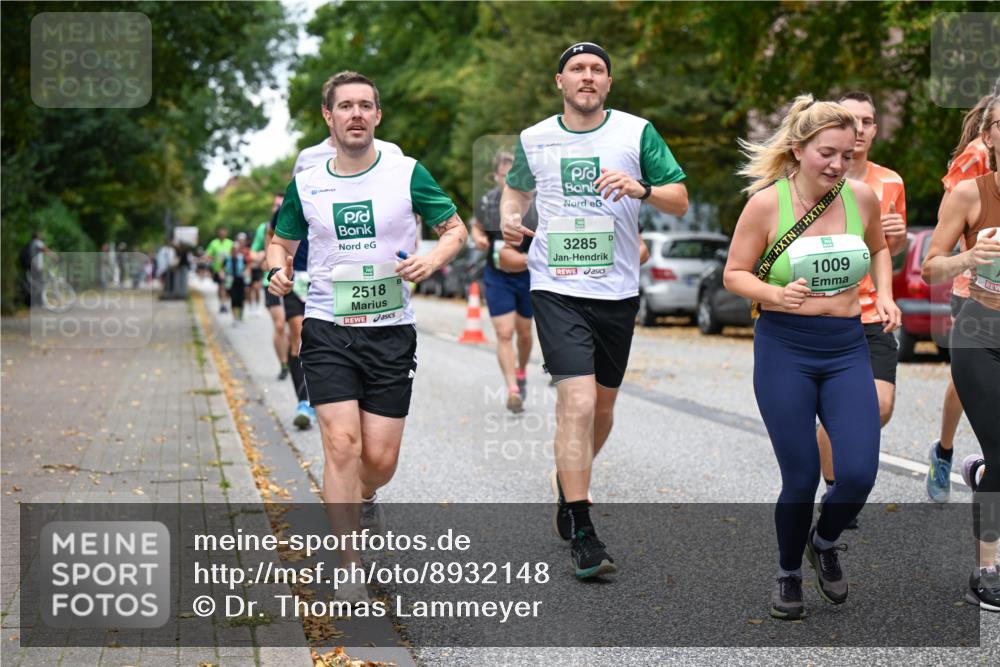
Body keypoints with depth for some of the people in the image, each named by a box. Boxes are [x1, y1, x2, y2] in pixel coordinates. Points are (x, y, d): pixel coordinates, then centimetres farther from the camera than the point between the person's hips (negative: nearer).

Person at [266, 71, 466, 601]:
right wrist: (278, 270, -5)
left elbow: (456, 228, 7)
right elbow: (280, 241, 17)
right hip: (327, 329, 0)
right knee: (341, 443, -13)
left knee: (380, 459, 1)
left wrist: (433, 259, -14)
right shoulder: (305, 184, 4)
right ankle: (348, 572, -4)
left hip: (390, 331, 0)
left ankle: (362, 499, 40)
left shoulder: (407, 173, 0)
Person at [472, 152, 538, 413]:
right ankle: (513, 390, -9)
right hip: (497, 277, 0)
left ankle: (521, 372, 42)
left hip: (529, 276, 0)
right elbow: (477, 226, 14)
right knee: (504, 334, -9)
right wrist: (478, 238, -8)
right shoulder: (486, 202, -3)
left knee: (524, 333, 14)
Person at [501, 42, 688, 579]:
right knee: (577, 403, -15)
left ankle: (567, 484, 41)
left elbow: (680, 202, 1)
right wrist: (509, 219, 2)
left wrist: (641, 188, -18)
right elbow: (515, 188, 24)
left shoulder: (637, 132, 2)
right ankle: (581, 534, -9)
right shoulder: (533, 140, 5)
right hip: (556, 288, -2)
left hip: (617, 290, 2)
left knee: (602, 406, 13)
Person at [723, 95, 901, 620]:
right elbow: (734, 274, -5)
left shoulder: (862, 197, -1)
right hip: (784, 350, -3)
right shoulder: (766, 202, -11)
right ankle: (789, 573, 28)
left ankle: (825, 542, 27)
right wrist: (777, 295, -23)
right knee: (801, 479, 0)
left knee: (859, 473, -8)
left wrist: (885, 296, 4)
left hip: (847, 348, 3)